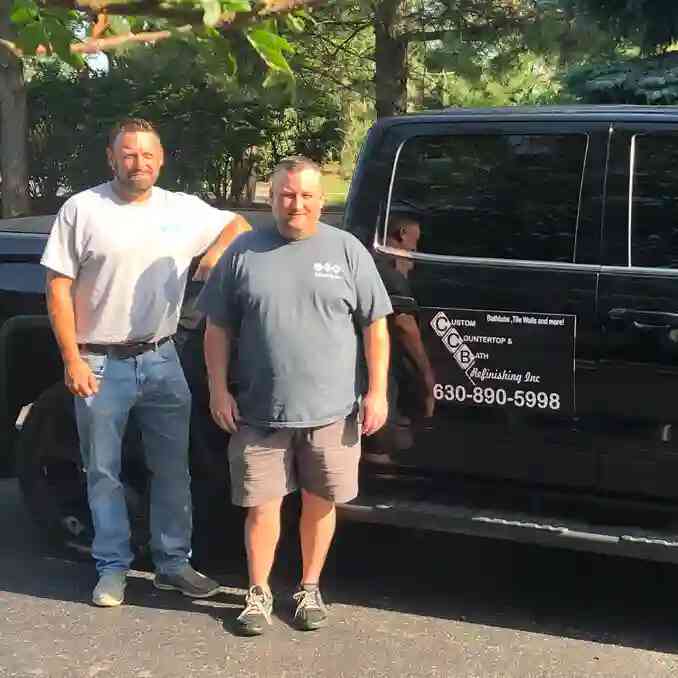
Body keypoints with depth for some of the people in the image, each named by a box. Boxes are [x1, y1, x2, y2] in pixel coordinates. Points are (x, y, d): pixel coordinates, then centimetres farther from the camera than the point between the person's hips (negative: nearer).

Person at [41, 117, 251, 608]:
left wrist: (218, 251, -5)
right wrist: (72, 359, -11)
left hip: (161, 360, 3)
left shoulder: (184, 209, 5)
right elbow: (58, 288, -5)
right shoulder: (82, 209, -5)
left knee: (173, 469, 10)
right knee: (104, 473, 7)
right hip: (100, 364, -3)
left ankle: (173, 563, 24)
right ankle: (113, 567, 21)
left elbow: (238, 226, 19)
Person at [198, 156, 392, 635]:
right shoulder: (244, 252, 3)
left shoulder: (347, 250, 2)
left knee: (319, 502, 11)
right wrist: (219, 390, 0)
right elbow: (219, 328, 7)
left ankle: (310, 588, 28)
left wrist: (377, 392, -3)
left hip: (331, 411, 0)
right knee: (262, 504, 6)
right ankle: (259, 593, 22)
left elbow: (375, 326, 3)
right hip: (260, 412, 0)